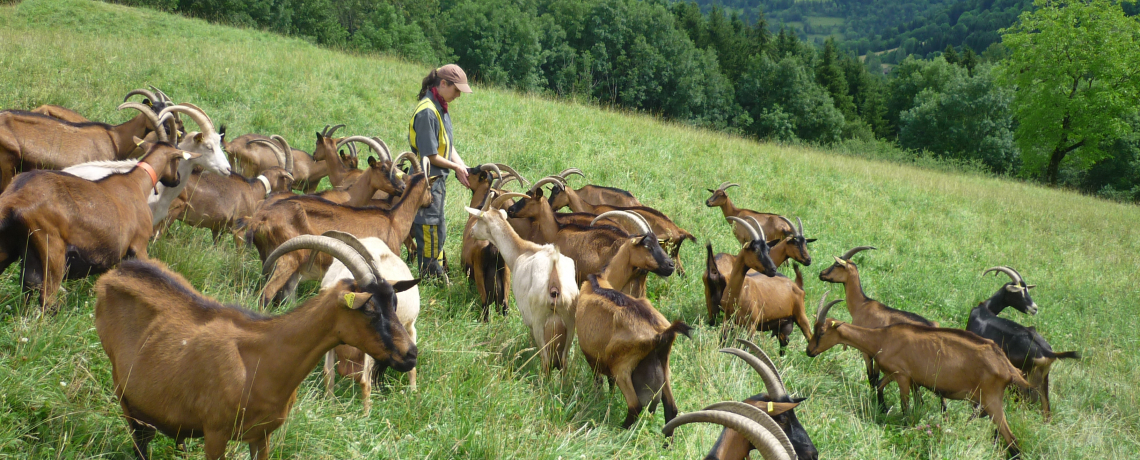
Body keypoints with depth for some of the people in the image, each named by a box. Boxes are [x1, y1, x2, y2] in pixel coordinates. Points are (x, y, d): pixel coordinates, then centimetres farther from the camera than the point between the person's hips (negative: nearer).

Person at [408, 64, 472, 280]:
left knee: (438, 231, 16)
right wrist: (456, 167, -9)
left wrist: (463, 168, 0)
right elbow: (430, 156, -20)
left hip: (438, 180, 10)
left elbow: (448, 146, 12)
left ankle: (437, 275, 25)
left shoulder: (441, 107, 10)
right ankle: (430, 276, 6)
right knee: (431, 230, -2)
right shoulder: (427, 112, -20)